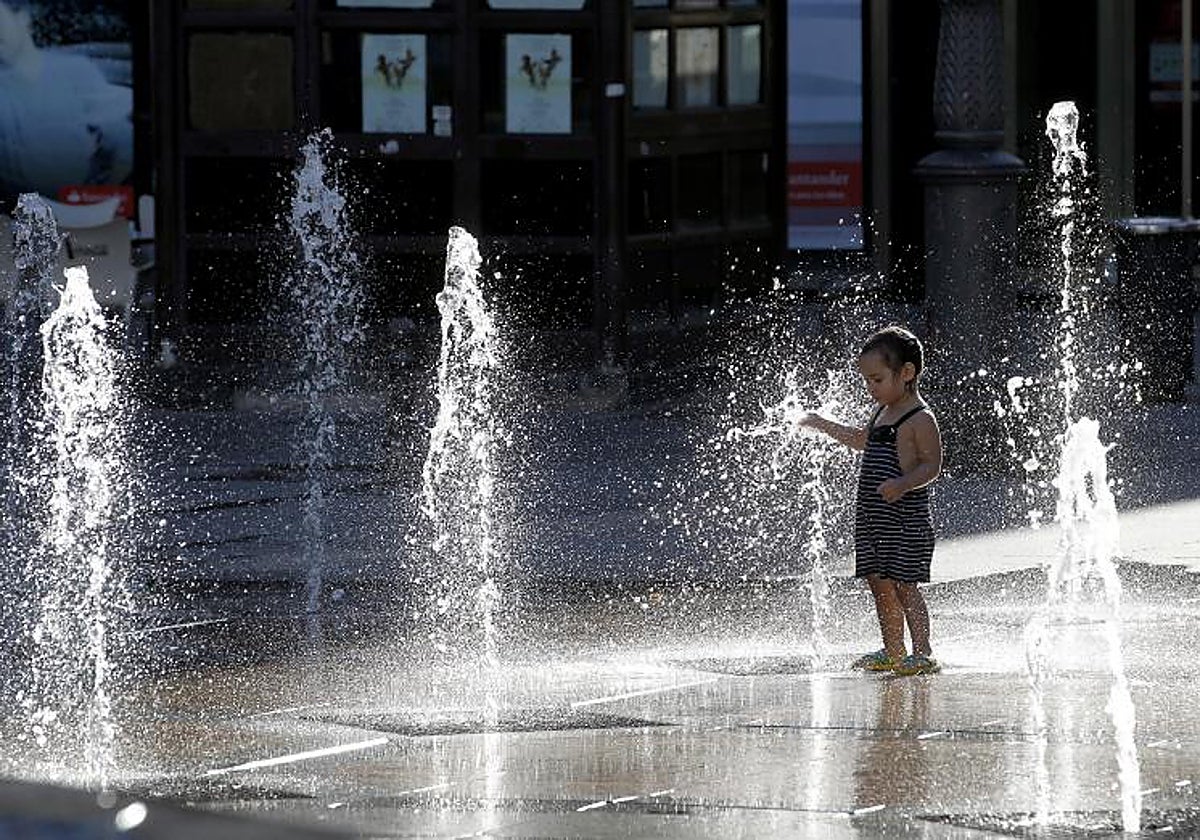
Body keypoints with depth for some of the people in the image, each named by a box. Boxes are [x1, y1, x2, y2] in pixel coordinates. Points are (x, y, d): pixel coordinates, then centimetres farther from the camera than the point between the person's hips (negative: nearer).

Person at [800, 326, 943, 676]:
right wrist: (824, 425, 36)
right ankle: (892, 653, 18)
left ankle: (923, 653, -6)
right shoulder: (882, 413, 15)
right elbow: (862, 440, 35)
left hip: (905, 515, -9)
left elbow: (932, 464, -17)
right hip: (872, 515, 9)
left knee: (904, 585, -9)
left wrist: (903, 483, -32)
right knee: (880, 584, 10)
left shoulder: (920, 420, -12)